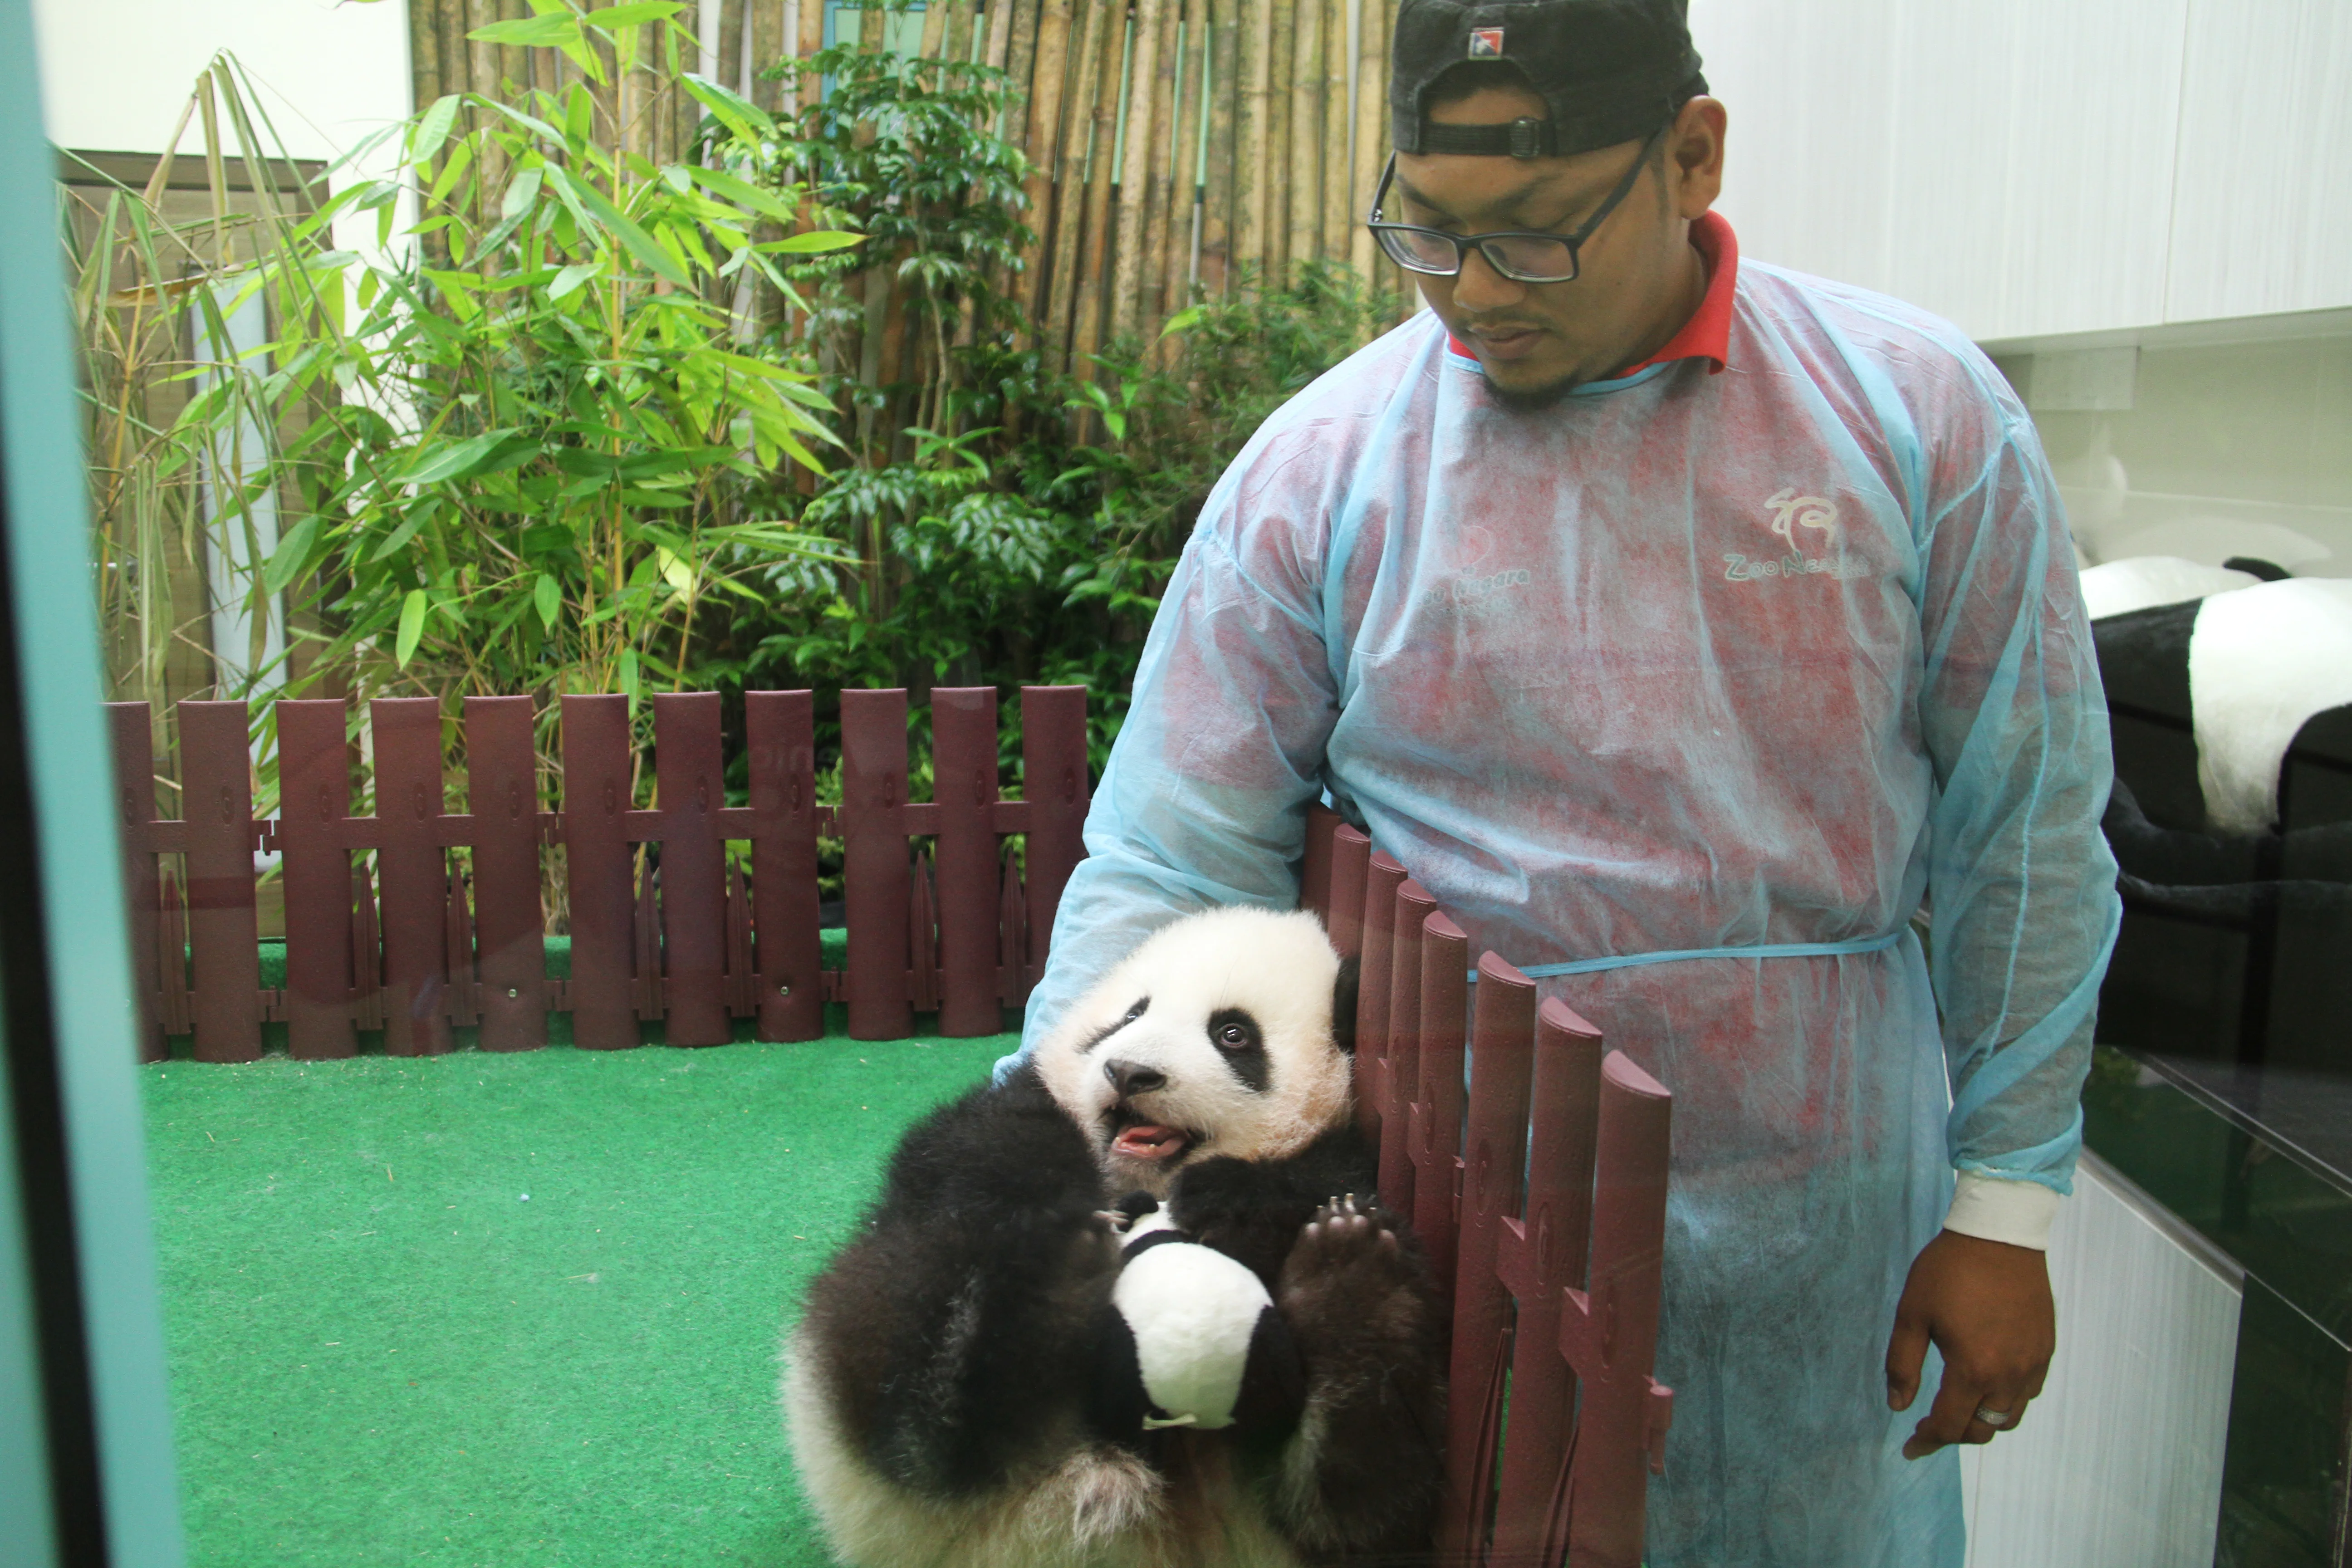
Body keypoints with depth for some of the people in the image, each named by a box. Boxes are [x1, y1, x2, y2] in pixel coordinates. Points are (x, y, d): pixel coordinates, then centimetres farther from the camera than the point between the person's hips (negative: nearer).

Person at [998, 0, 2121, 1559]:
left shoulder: (1917, 415, -5)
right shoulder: (1317, 470, -7)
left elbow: (2023, 838, 0)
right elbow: (1167, 872, -7)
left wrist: (2004, 1211, 3)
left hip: (1834, 1253, 1)